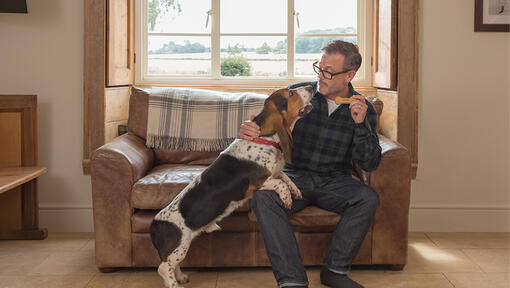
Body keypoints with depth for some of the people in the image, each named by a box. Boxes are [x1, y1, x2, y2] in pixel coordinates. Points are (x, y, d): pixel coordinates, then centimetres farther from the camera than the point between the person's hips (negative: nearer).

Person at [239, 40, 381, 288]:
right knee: (262, 195, -32)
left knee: (368, 198, -29)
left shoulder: (364, 110, 0)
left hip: (334, 181, 1)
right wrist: (248, 131, -21)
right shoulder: (296, 93, -1)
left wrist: (361, 125, -19)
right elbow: (267, 127, 3)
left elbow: (369, 164, -4)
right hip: (293, 176, -1)